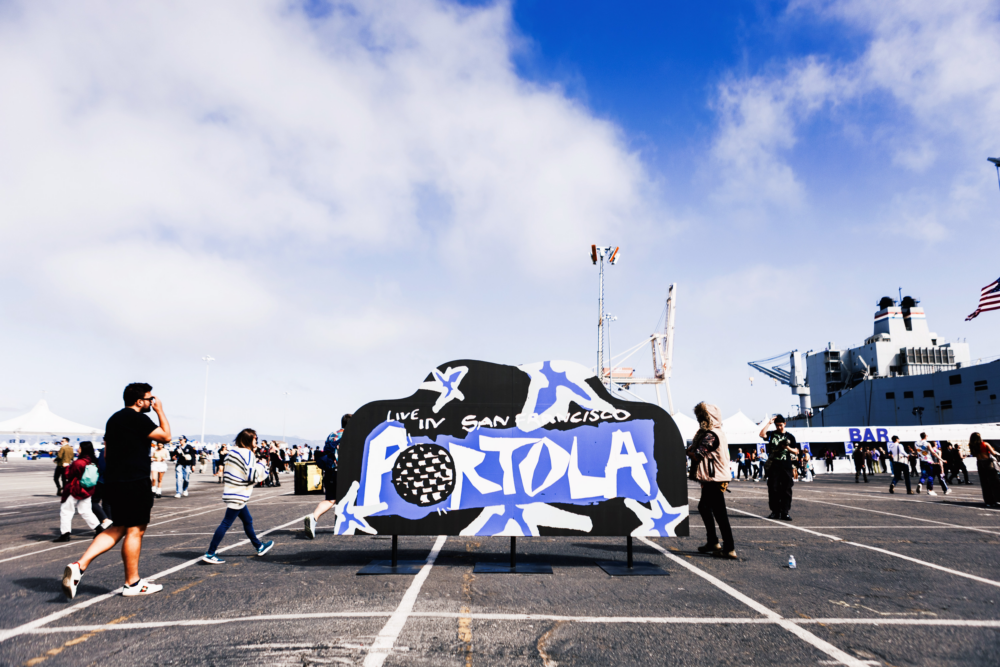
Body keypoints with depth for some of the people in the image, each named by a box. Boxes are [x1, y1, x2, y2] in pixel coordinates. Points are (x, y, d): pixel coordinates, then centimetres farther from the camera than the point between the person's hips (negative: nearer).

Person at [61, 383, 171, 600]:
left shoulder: (114, 419, 16)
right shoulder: (138, 419, -14)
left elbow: (106, 452, 21)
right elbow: (165, 436, -9)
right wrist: (160, 411, -1)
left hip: (113, 481, 9)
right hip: (135, 482, -9)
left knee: (118, 529, 18)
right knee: (135, 531, 1)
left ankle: (79, 565, 5)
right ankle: (132, 583, 11)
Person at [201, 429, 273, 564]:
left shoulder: (233, 451, 11)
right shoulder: (248, 454, -16)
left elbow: (225, 471, 18)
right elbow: (252, 476, -21)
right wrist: (260, 463, -8)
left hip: (231, 492, 10)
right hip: (238, 496, -10)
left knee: (248, 520, 18)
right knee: (226, 523, -6)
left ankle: (259, 547, 29)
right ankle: (210, 554, -4)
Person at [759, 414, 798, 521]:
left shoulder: (790, 436, 10)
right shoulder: (772, 434, 7)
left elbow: (796, 452, 10)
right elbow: (762, 434, -14)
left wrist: (788, 448, -11)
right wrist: (769, 423, -11)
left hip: (786, 466, 1)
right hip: (774, 466, 0)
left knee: (786, 490, 0)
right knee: (773, 489, 0)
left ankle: (785, 512, 6)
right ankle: (775, 511, 9)